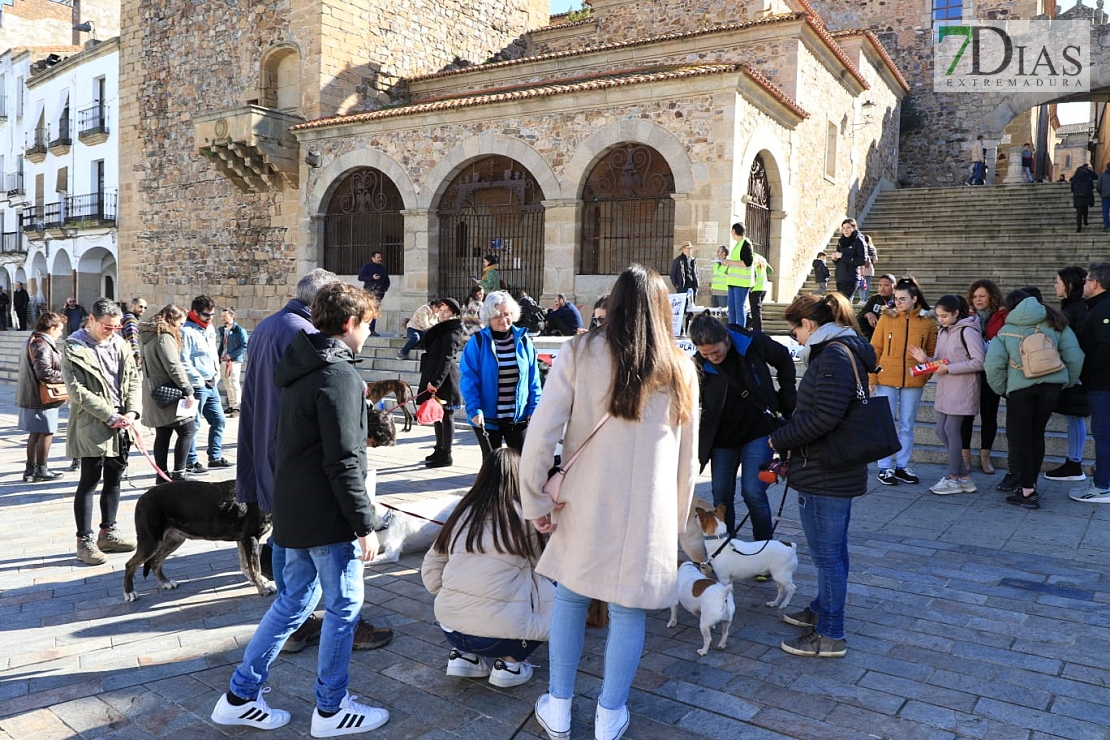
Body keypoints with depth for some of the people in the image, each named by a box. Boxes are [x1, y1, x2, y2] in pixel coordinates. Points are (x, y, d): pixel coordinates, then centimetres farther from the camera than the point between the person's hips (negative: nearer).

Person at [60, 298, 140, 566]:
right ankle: (84, 540, 11)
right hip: (92, 427, -6)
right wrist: (110, 416, -17)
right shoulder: (73, 348, -8)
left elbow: (133, 380, 9)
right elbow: (78, 391, -14)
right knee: (89, 482, 1)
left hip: (120, 425, 6)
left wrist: (131, 412, -6)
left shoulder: (119, 345, 8)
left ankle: (107, 533, 25)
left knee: (114, 480, 13)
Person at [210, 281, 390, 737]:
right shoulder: (339, 374, -19)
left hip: (294, 507, 9)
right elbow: (343, 461, -22)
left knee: (295, 599, 19)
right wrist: (365, 523, -17)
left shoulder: (302, 367, 11)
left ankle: (240, 696, 27)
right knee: (344, 606, 6)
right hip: (327, 514, -9)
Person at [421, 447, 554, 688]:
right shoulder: (522, 517, -7)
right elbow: (538, 567, 9)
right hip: (498, 636, -5)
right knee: (556, 593, 14)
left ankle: (465, 655, 14)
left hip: (449, 629, 6)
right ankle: (509, 663, 6)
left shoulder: (463, 512, 5)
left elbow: (430, 573, 11)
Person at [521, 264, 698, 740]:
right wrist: (676, 518, 20)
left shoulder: (579, 353, -4)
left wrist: (536, 500, 0)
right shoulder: (680, 369, 3)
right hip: (648, 512, 1)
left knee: (570, 599, 16)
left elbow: (541, 434, -9)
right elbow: (687, 460, 10)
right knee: (628, 612, 12)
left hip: (585, 505, 0)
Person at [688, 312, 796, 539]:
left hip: (758, 432, -2)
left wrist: (787, 399, 4)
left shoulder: (754, 344, -16)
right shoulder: (698, 366, -13)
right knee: (721, 496, 6)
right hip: (722, 438, 2)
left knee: (753, 493, -8)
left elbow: (784, 360, 4)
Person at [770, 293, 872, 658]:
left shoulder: (833, 356, -19)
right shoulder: (843, 351, 13)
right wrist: (791, 450, 13)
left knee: (826, 553, 1)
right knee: (833, 550, 23)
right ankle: (822, 610, 39)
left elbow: (823, 417, -27)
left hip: (824, 476, -11)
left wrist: (779, 439, -14)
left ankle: (830, 636, 13)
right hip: (839, 472, 11)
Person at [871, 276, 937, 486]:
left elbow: (932, 353, 8)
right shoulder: (886, 318, -1)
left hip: (913, 382, 2)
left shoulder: (928, 322, 2)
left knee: (907, 426, 10)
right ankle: (885, 468, 12)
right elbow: (875, 349, -1)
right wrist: (871, 377, -5)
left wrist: (926, 374, -4)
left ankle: (902, 467, 21)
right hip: (886, 380, -1)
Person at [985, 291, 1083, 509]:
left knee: (1018, 437, 4)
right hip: (1050, 385, 3)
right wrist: (1067, 383, 16)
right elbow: (1074, 358, 3)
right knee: (1037, 435, 15)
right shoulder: (1055, 323, 8)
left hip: (1020, 387, -3)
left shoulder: (1007, 330, 4)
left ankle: (1028, 492, 1)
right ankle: (1031, 486, 21)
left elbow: (993, 364, -6)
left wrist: (1001, 389, 7)